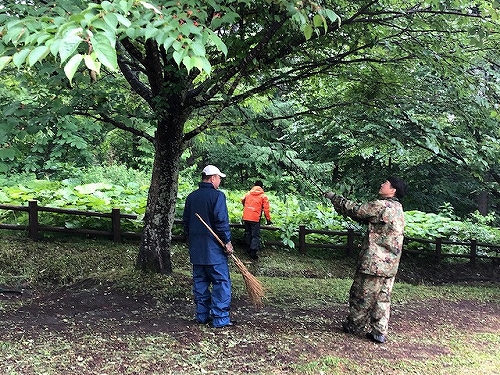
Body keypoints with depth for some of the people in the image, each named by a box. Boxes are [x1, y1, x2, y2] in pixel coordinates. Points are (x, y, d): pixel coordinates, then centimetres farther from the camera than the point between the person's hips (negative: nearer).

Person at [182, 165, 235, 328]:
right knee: (221, 281, -1)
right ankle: (220, 318, 0)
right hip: (214, 247, -7)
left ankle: (202, 315, 19)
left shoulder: (191, 197, 11)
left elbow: (186, 221, 17)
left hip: (196, 247, 7)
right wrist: (227, 242, -9)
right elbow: (222, 221, -16)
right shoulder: (217, 196, -11)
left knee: (200, 281, 13)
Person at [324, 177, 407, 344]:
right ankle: (379, 333, 15)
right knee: (383, 298, 12)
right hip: (390, 263, 8)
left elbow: (356, 210, -10)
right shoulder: (398, 208, 13)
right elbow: (366, 216, 16)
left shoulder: (381, 205, -17)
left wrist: (335, 198, 2)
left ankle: (353, 325, 21)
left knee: (362, 295, 7)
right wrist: (341, 204, 11)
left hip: (374, 261, -8)